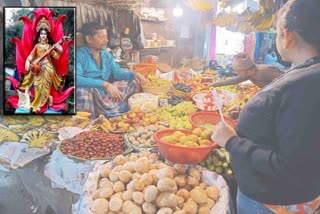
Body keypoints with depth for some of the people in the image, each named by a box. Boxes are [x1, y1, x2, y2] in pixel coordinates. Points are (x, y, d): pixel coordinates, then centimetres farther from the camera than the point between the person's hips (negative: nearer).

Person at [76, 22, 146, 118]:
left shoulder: (106, 55, 12)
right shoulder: (79, 54, -13)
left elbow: (117, 72, 13)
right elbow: (77, 79, -29)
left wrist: (134, 74, -8)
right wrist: (105, 84, -36)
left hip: (105, 94, 7)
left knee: (133, 83, 7)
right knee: (82, 90, -41)